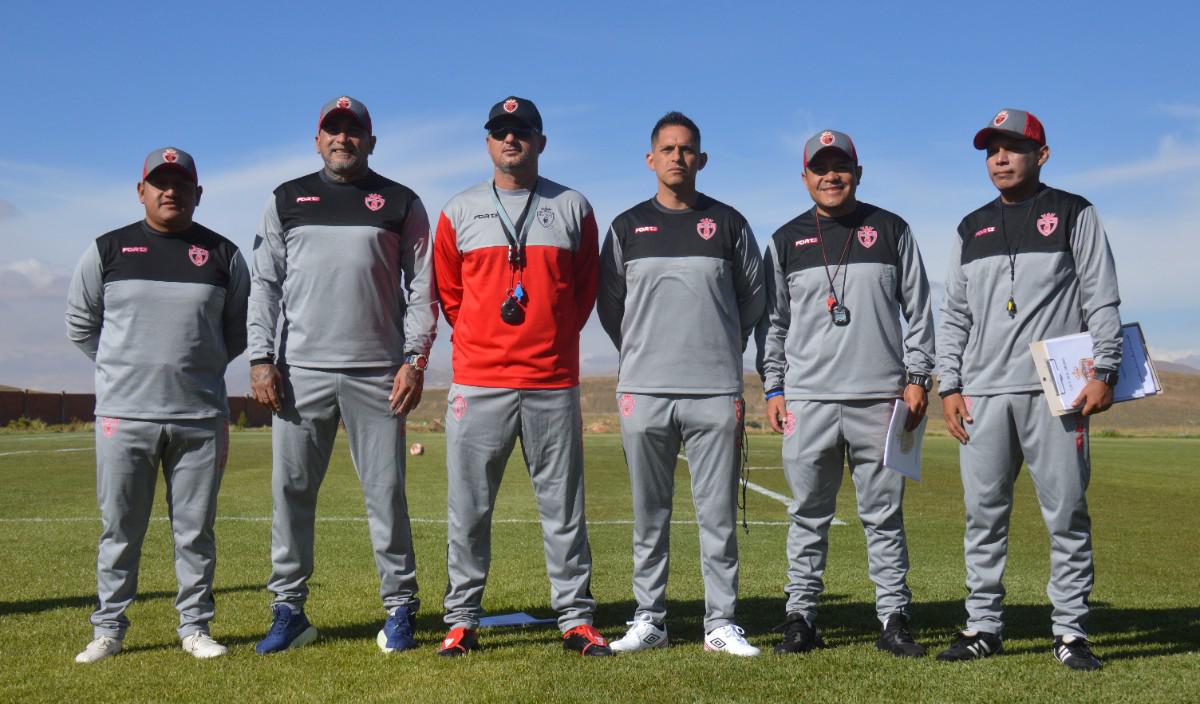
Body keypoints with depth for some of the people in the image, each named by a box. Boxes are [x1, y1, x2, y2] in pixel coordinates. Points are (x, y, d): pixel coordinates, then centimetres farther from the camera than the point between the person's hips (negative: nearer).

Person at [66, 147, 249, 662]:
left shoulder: (223, 255, 6)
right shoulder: (107, 250, 5)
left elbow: (238, 332, 14)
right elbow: (80, 326, 12)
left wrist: (197, 369, 8)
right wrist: (127, 369, 9)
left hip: (201, 418, 1)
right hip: (123, 414, 0)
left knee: (195, 530, 6)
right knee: (120, 529, 6)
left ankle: (195, 627, 16)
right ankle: (109, 629, 17)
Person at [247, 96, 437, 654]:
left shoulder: (401, 204, 9)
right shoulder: (286, 201, 13)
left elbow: (422, 288, 5)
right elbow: (264, 284, 9)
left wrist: (415, 359, -5)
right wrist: (261, 359, -1)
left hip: (378, 373, -2)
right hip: (300, 371, 2)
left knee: (386, 492, 0)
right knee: (291, 491, 3)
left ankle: (400, 609, 10)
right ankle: (289, 609, 14)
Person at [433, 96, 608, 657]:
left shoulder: (572, 208, 8)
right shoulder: (459, 211, 8)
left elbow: (585, 290, 13)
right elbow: (447, 291, 15)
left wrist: (552, 342, 9)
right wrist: (482, 343, 11)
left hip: (553, 384, 0)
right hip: (478, 384, 0)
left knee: (563, 507, 5)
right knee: (468, 509, 3)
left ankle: (576, 620, 12)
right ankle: (462, 620, 13)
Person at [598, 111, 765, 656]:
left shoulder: (728, 223, 8)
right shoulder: (628, 226, 9)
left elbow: (753, 296, 16)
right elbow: (610, 304, 16)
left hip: (716, 392, 0)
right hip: (643, 391, 1)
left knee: (718, 514, 2)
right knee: (649, 515, 6)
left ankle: (721, 624, 10)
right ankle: (648, 619, 16)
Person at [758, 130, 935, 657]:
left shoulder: (891, 230, 9)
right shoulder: (786, 240, 11)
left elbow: (918, 310, 8)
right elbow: (774, 322, 12)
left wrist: (917, 378, 1)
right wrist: (773, 388, 4)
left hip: (880, 397, -1)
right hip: (807, 398, 1)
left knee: (884, 515, 3)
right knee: (809, 515, 5)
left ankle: (893, 620, 10)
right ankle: (801, 617, 12)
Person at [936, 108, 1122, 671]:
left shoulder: (1073, 214, 7)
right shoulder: (972, 228, 17)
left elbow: (1102, 299, 1)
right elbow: (954, 313, 15)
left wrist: (1104, 372, -9)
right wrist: (950, 386, 6)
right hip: (983, 393, 4)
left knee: (1066, 513, -2)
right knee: (984, 514, 4)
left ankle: (1070, 631, 6)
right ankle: (983, 626, 12)